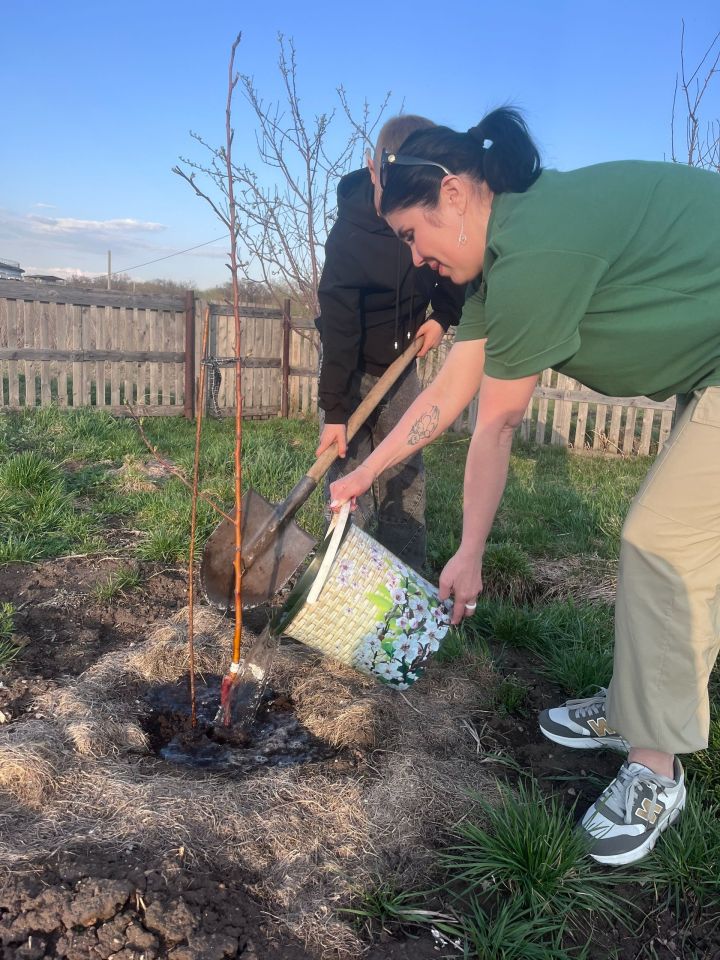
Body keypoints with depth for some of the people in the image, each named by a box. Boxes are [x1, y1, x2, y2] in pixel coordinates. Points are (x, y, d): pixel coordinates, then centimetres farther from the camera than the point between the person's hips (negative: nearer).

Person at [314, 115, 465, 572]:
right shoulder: (349, 234, -26)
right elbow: (337, 328, -27)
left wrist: (443, 314, -7)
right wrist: (334, 410, -28)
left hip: (403, 364, 4)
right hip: (353, 368, -4)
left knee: (407, 478, 4)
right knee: (349, 478, -8)